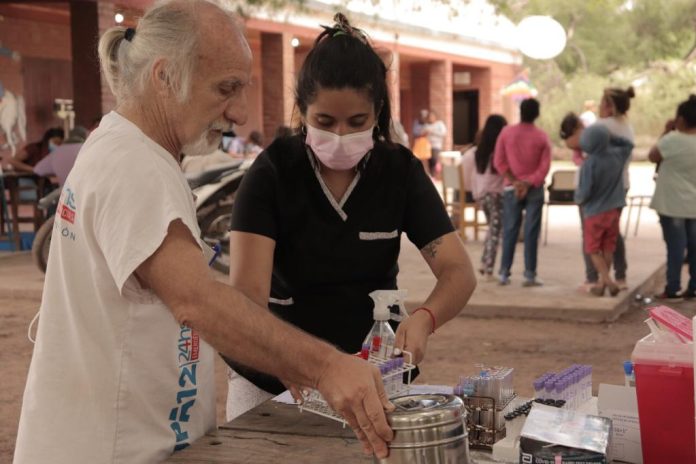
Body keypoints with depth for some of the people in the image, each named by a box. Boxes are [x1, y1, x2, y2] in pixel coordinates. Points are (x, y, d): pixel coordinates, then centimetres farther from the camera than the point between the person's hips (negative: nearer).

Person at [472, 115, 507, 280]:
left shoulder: (479, 150, 5)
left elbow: (476, 173, 8)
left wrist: (476, 192, 13)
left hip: (482, 194, 6)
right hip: (497, 194, -6)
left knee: (492, 229, 20)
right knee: (496, 232, 0)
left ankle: (484, 264, 16)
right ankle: (489, 269, -2)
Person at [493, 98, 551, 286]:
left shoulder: (506, 132, -2)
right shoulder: (542, 137, -3)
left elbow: (499, 162, -5)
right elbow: (544, 167, -9)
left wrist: (514, 181, -7)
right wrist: (528, 184, -11)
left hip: (511, 188, 1)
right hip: (534, 189, -1)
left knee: (509, 231, 5)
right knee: (531, 232, 1)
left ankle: (504, 273, 4)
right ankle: (530, 275, -1)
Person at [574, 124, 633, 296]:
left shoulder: (590, 163, -22)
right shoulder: (617, 155, -4)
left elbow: (585, 191, -20)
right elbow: (628, 144, 19)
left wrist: (578, 199, 2)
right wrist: (609, 138, 9)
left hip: (595, 212, -5)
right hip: (614, 210, 5)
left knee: (593, 249, 7)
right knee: (608, 247, 14)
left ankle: (608, 281, -6)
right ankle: (601, 282, 18)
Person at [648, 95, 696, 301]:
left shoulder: (673, 139, -19)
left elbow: (653, 156, -5)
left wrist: (666, 132, -1)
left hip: (673, 203, -6)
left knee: (675, 245, -2)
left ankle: (672, 289, 1)